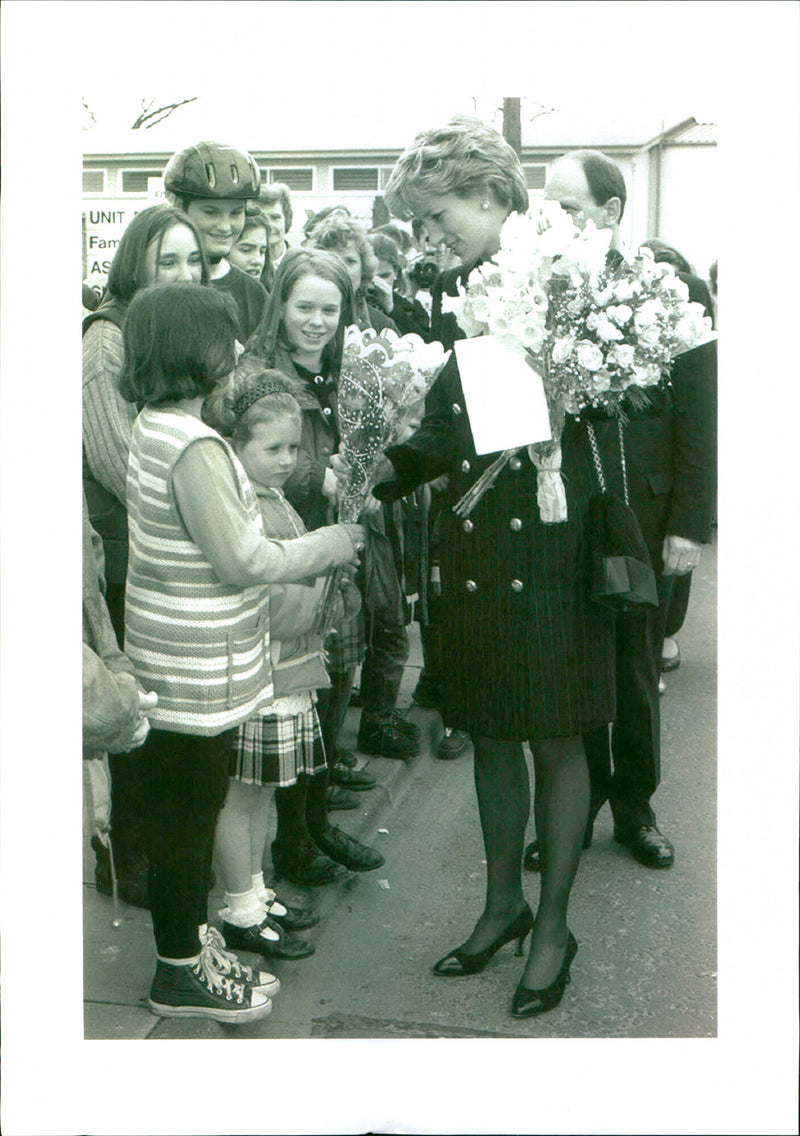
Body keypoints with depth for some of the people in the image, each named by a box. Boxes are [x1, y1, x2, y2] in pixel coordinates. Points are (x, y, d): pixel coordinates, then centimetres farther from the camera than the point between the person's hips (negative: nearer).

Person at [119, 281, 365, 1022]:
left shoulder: (151, 427, 8)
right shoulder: (195, 447, -23)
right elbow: (239, 560, -21)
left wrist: (306, 548, 14)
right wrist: (329, 546, -8)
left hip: (171, 653, 10)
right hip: (197, 664, -10)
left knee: (181, 811, 18)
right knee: (188, 813, 4)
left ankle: (192, 948, 33)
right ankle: (182, 974, 20)